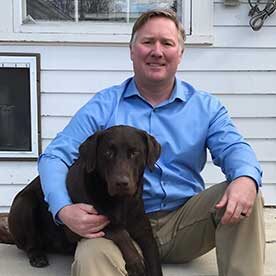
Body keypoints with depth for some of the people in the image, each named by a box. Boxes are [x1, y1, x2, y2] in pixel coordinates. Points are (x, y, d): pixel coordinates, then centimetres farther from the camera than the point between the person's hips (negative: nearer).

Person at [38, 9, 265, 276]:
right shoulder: (102, 106, 3)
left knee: (245, 196, -20)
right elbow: (55, 157, -2)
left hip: (185, 221, 4)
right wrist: (64, 209, -22)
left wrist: (246, 178, -30)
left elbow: (233, 148, -4)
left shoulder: (205, 106, 9)